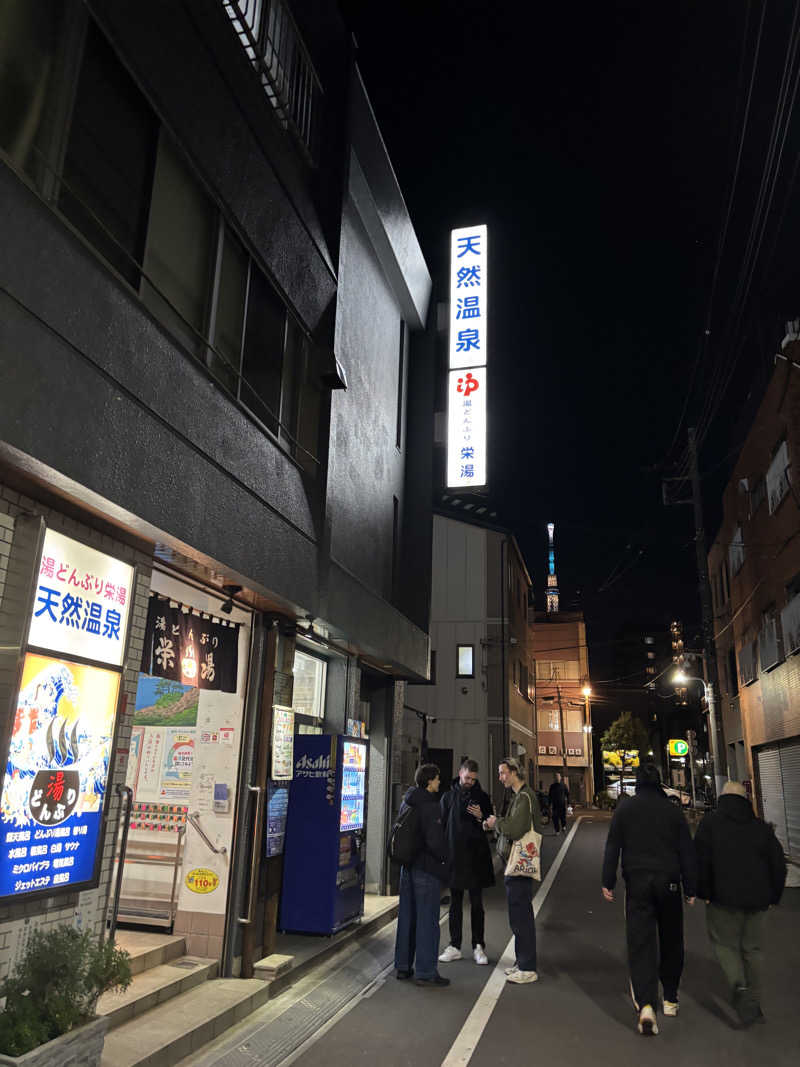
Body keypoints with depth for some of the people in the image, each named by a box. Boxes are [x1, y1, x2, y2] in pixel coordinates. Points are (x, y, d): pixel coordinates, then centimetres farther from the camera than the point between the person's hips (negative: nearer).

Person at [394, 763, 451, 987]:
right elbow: (435, 841, -22)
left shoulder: (406, 802, 7)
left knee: (407, 916, 16)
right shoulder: (430, 806, -19)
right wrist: (446, 859, -7)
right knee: (427, 920, 1)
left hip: (408, 867, 8)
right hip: (427, 868, -8)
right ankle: (426, 972, 8)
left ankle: (403, 966, 26)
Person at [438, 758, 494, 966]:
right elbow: (442, 825, 5)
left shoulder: (482, 797, 3)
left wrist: (481, 817, -14)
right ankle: (454, 946, 17)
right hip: (454, 856, 1)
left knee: (477, 903, 7)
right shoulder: (448, 797, 3)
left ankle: (478, 946, 15)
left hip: (476, 857, 0)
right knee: (455, 904, 9)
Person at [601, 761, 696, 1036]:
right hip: (669, 882, 1)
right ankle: (670, 999, 29)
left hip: (637, 882, -1)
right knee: (671, 943, 18)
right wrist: (691, 889, 9)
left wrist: (608, 882, 5)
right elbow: (687, 852, 2)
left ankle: (645, 1005, -17)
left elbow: (612, 847, -1)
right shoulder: (673, 811, 0)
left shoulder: (624, 809, 0)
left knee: (640, 944, -3)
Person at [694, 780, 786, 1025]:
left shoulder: (710, 822, -2)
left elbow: (701, 859, -10)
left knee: (725, 944, 9)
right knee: (752, 949, 16)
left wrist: (704, 893, -2)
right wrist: (773, 896, 15)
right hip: (757, 900, 4)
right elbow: (778, 864, 6)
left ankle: (739, 986, -14)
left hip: (725, 898, -3)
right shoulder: (762, 827, 8)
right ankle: (754, 1004, 20)